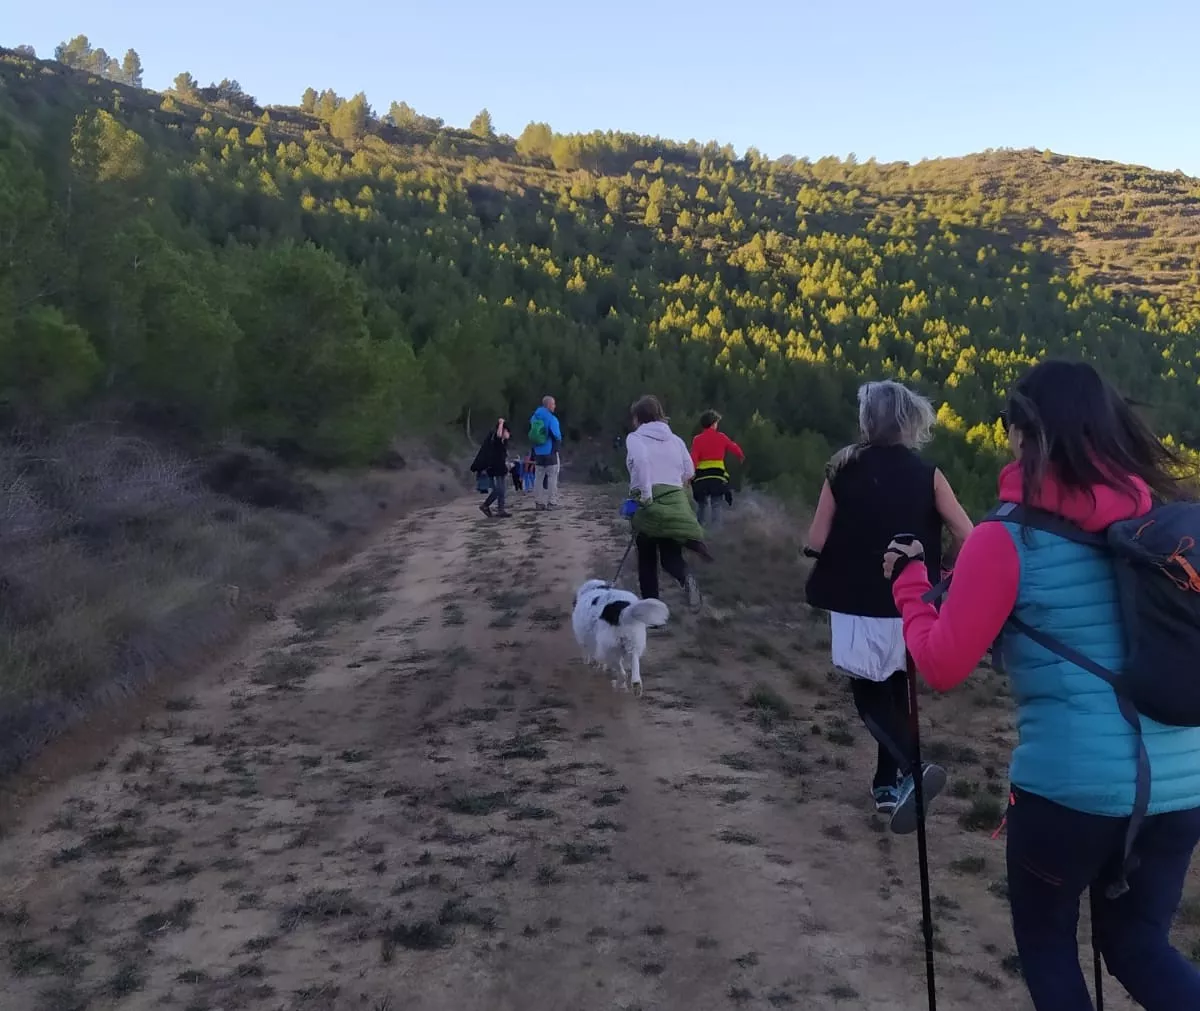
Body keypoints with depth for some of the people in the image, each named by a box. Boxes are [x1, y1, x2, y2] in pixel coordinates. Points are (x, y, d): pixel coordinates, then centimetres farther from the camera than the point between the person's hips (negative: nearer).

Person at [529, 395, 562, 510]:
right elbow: (557, 435, -19)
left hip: (538, 452, 6)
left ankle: (538, 502, 11)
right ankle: (552, 502, -1)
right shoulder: (551, 419, -15)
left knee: (539, 477, 10)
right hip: (551, 452, -6)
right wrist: (559, 441, 2)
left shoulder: (534, 418, 7)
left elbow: (531, 435, 13)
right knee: (552, 478, 0)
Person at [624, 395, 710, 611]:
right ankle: (686, 578, -28)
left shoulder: (635, 438, -1)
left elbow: (641, 461, -21)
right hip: (675, 502, 3)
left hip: (649, 503, -3)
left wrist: (645, 495, -19)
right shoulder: (675, 439, 13)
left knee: (647, 560, 11)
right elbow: (689, 472, 12)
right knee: (671, 556, 6)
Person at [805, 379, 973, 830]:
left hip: (856, 603, -2)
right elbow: (967, 538, -10)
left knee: (868, 692, 7)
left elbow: (816, 542, -5)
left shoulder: (842, 470, -6)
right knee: (895, 686, 20)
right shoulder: (928, 475, -4)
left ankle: (912, 769, -17)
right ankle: (887, 782, 25)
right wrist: (947, 573, 9)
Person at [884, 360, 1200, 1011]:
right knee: (1136, 941, 24)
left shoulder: (1007, 540, -12)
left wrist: (909, 581, 7)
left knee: (1044, 935, 23)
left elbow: (942, 667, -8)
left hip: (1067, 783, -4)